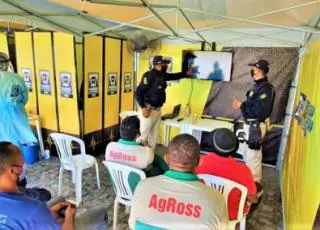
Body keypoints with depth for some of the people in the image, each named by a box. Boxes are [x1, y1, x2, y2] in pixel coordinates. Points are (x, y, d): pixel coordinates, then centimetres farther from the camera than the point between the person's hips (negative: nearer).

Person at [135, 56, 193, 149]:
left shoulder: (162, 75, 6)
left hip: (158, 109, 9)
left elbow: (173, 76, 27)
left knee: (154, 135, 15)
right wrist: (143, 108, -25)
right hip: (149, 109, -8)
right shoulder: (149, 75, -19)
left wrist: (186, 74, 28)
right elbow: (138, 92, -21)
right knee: (143, 135, -2)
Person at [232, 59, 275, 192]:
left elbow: (259, 111, -26)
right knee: (248, 155, 22)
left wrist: (241, 106, -18)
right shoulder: (258, 86, 10)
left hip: (255, 126, -10)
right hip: (251, 125, 10)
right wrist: (242, 105, -1)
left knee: (253, 157, 0)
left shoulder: (265, 88, -20)